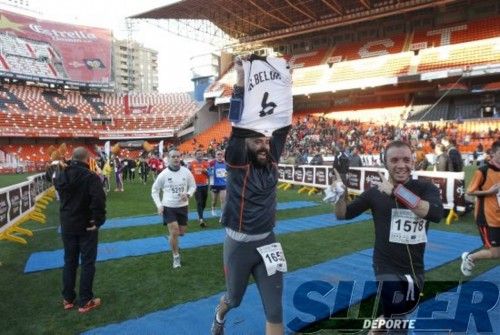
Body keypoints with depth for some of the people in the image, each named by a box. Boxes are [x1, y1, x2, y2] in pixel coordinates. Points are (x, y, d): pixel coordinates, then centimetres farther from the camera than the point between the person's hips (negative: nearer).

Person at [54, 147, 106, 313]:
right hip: (86, 226, -6)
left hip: (67, 225, 6)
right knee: (87, 263, 6)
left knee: (69, 261, 18)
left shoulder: (61, 176, 0)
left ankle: (68, 298, 29)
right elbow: (99, 199, -32)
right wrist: (98, 220, -22)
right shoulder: (90, 177, -20)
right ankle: (85, 301, 13)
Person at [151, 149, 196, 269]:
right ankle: (176, 257, 10)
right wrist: (159, 205, -9)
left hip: (182, 206, 3)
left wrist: (188, 194, -16)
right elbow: (154, 190, 1)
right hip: (168, 207, -3)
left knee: (181, 232, 13)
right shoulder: (163, 174, -10)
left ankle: (171, 238, 48)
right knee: (174, 232, -10)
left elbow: (193, 186, 6)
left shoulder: (186, 172, -6)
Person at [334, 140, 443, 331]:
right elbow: (343, 214, 1)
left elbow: (436, 213, -28)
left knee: (396, 316, 21)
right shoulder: (376, 192, -6)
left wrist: (397, 191, -34)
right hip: (387, 268, -2)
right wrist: (341, 193, -20)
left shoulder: (425, 189, -7)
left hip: (415, 269, 3)